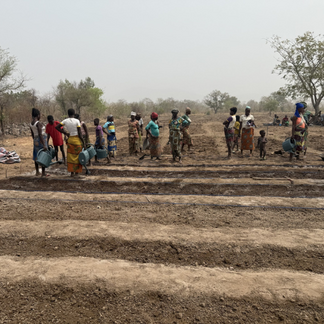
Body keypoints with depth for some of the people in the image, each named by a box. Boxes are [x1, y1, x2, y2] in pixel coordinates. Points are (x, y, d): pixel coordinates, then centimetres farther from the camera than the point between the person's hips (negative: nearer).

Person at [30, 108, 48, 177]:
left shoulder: (31, 124, 6)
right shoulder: (38, 123, -20)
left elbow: (32, 134, 14)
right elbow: (40, 134, -25)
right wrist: (44, 145, -25)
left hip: (36, 140, 9)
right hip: (41, 140, -9)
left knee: (37, 156, 16)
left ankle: (37, 172, 24)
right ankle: (43, 173, 3)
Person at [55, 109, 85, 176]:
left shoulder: (65, 121, 0)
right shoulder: (77, 121, -9)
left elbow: (57, 127, -1)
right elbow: (80, 133, -12)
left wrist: (65, 133, 3)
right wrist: (83, 142, -6)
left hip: (70, 139, 3)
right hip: (77, 139, -3)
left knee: (71, 156, 10)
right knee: (77, 155, 8)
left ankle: (72, 172, 11)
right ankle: (77, 171, 13)